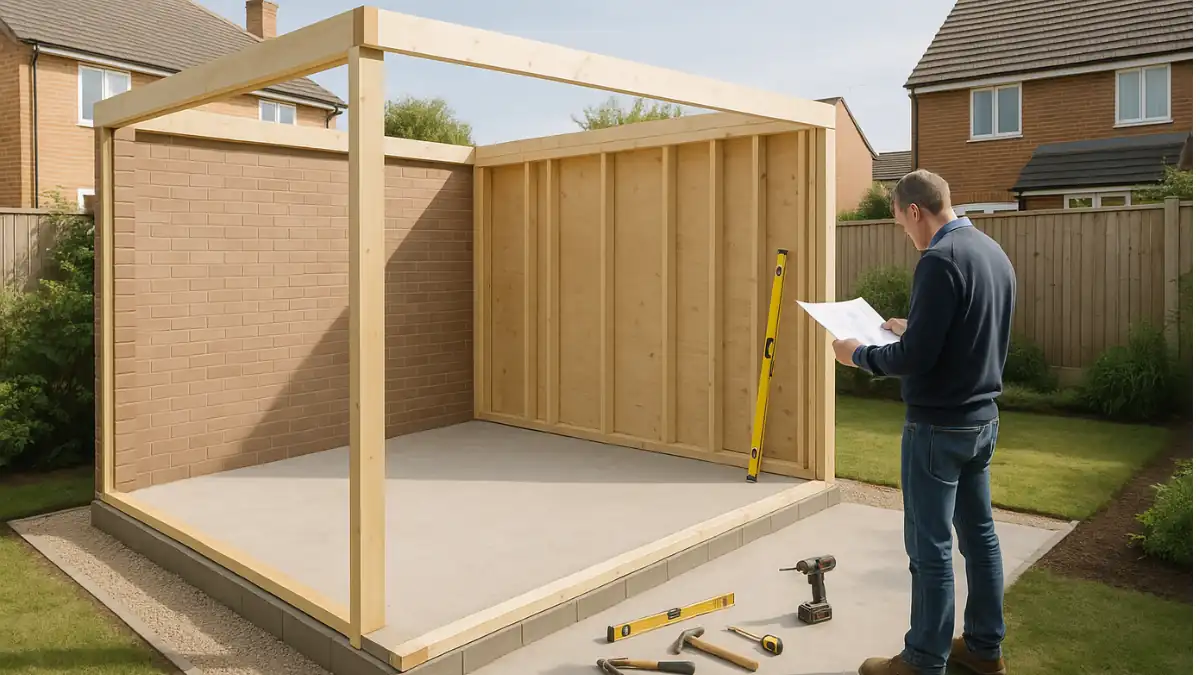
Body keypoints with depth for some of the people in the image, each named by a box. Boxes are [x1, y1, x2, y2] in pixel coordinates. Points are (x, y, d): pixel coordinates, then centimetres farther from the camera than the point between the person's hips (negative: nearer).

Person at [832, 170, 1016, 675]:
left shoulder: (940, 259, -19)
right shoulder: (994, 252, 9)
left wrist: (859, 355, -7)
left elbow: (916, 358, -22)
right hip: (983, 418, 9)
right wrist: (911, 329, 19)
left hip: (939, 425, -9)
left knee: (931, 547, 1)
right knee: (979, 533, 17)